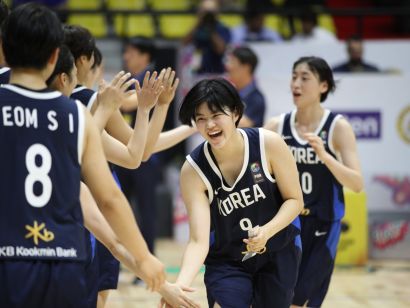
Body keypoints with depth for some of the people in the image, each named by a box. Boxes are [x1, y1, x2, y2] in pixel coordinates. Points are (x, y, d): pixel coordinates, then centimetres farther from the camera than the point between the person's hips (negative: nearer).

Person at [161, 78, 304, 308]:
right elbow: (199, 240, -25)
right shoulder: (193, 170, -20)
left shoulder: (269, 144, -19)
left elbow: (294, 200, -8)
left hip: (279, 254, 1)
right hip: (226, 263, -1)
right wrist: (181, 284, -43)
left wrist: (267, 231, -28)